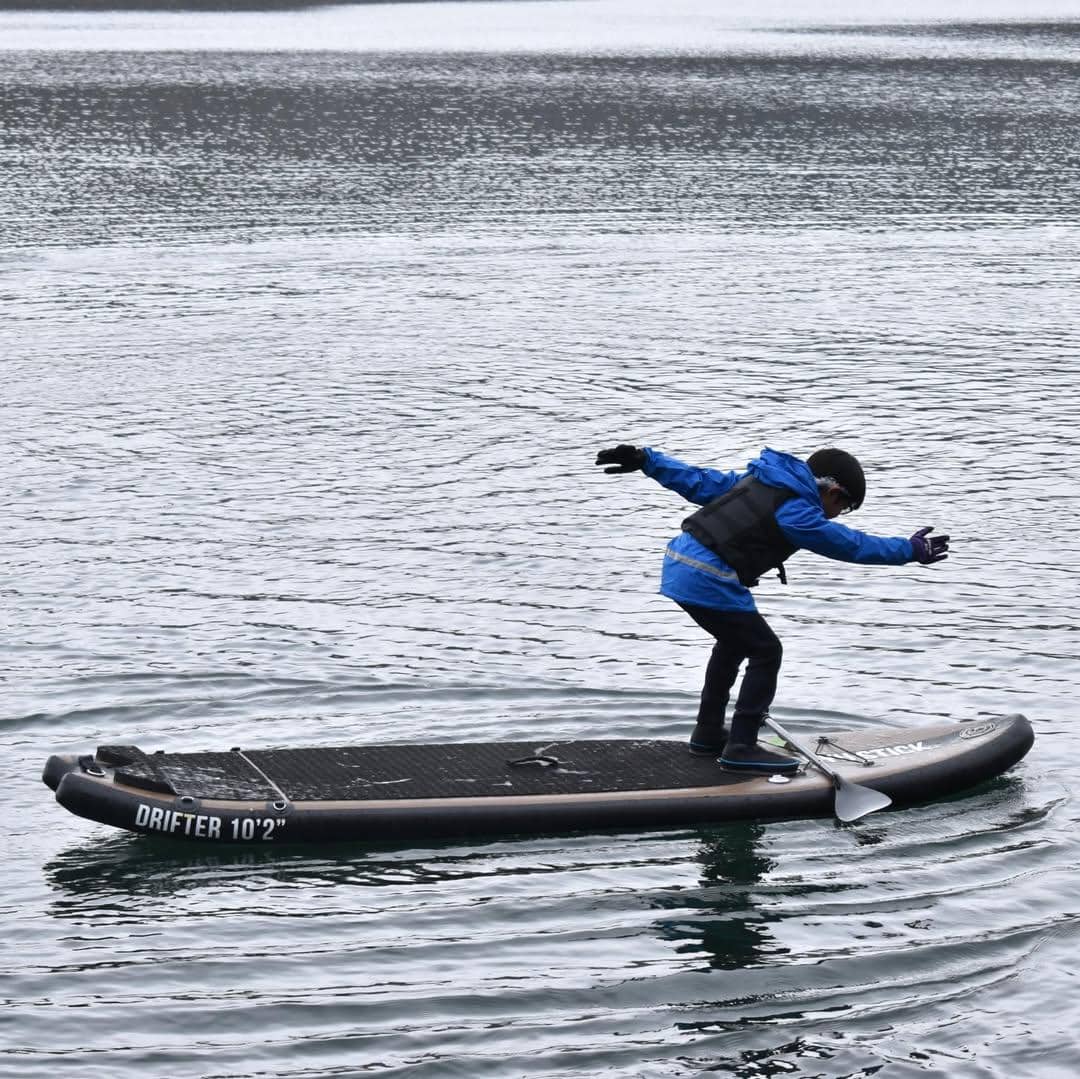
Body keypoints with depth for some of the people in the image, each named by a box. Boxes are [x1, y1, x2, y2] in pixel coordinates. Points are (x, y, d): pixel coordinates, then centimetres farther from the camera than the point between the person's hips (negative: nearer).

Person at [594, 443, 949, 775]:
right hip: (708, 581, -10)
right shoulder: (796, 512, -10)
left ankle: (708, 733, 36)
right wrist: (911, 550, 1)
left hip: (680, 562, 10)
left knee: (734, 642, 27)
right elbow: (851, 544, -6)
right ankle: (741, 747, -2)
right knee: (766, 651, -1)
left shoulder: (759, 480, 16)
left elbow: (698, 482, 17)